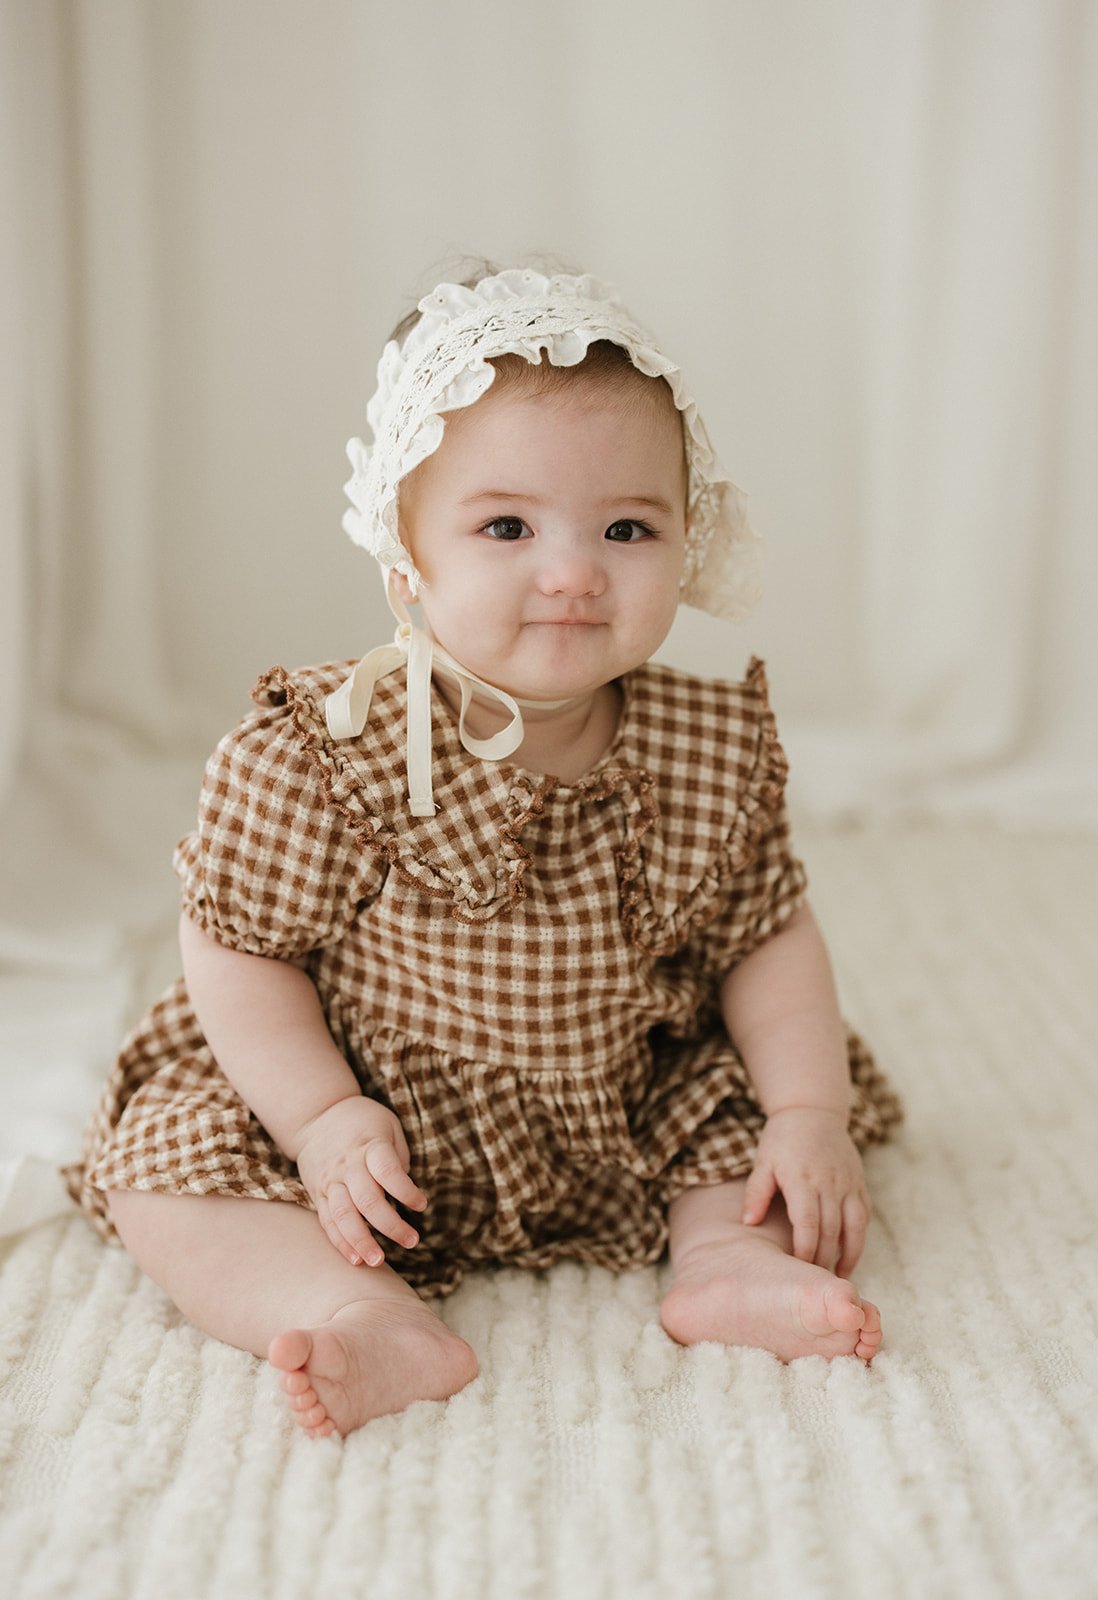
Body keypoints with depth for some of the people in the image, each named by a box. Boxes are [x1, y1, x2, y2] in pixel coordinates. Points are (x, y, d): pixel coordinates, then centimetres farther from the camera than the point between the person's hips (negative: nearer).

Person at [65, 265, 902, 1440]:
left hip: (630, 1114, 3)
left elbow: (766, 941, -2)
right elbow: (238, 946, -15)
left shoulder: (713, 749, -13)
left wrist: (810, 1113, -10)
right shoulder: (317, 752, -23)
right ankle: (371, 1320, -32)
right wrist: (321, 1117, -23)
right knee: (163, 1170, -19)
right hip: (384, 1132, -2)